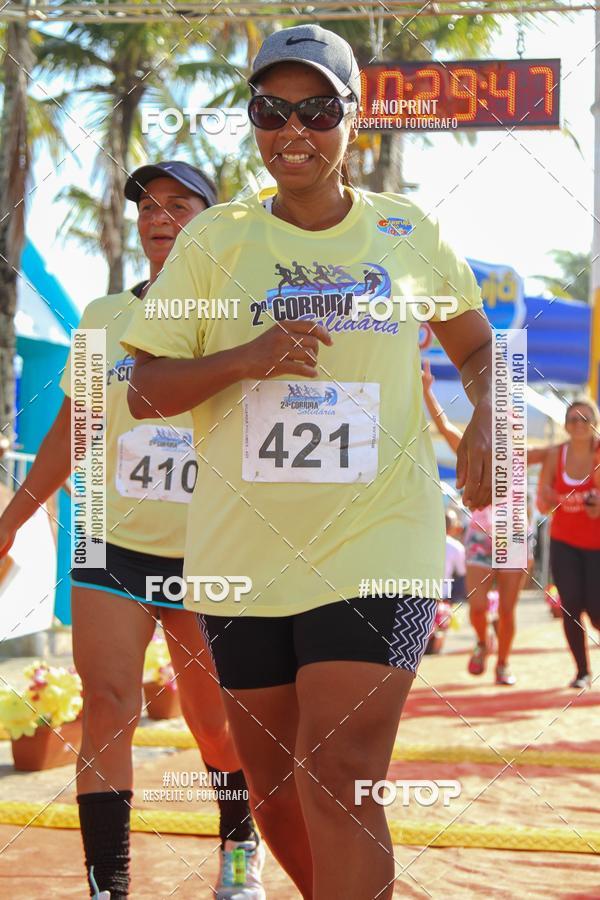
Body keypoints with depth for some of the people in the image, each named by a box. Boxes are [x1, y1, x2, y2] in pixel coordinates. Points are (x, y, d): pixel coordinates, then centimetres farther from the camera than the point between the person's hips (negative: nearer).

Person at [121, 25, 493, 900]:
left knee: (337, 781, -16)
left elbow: (476, 343, 20)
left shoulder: (408, 231, 5)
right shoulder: (215, 239, 2)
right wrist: (245, 358, -17)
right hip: (245, 555, 2)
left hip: (378, 547, -2)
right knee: (274, 785, 13)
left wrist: (485, 422, 0)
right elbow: (144, 390, 1)